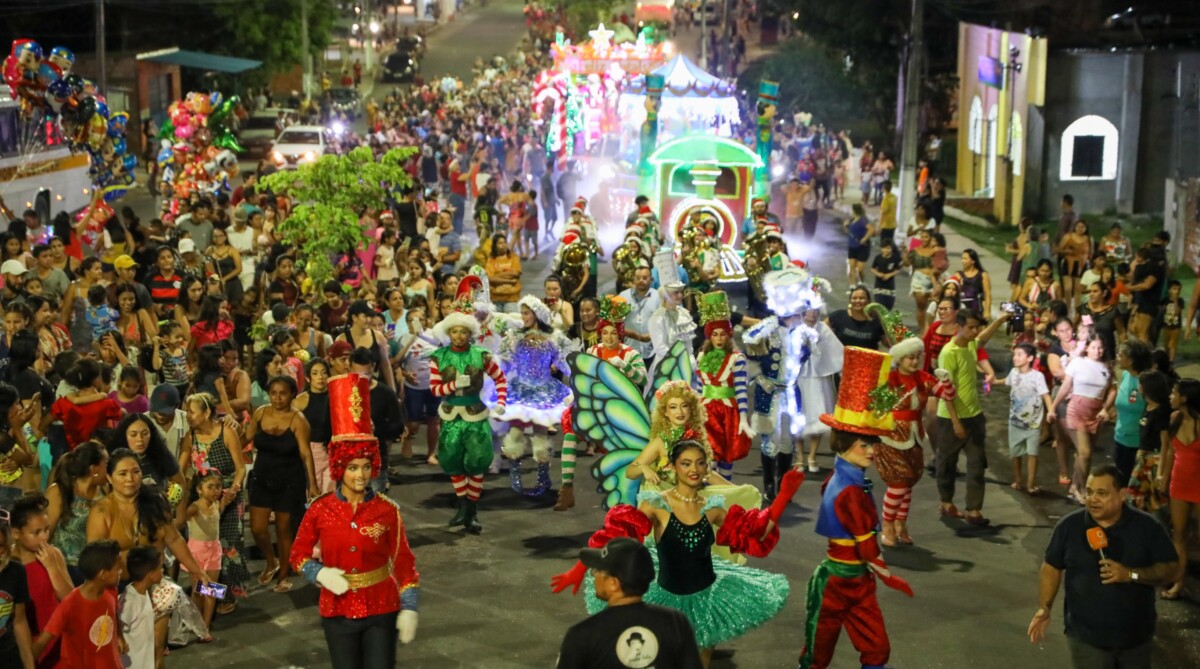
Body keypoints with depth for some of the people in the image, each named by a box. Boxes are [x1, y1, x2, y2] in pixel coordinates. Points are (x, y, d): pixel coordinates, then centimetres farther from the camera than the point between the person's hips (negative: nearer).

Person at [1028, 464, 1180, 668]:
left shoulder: (1147, 527, -9)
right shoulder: (1069, 526, -7)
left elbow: (1171, 569, -8)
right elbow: (1052, 567, 3)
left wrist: (1131, 574, -24)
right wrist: (1045, 608, -10)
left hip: (1136, 635, 1)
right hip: (1086, 636, -1)